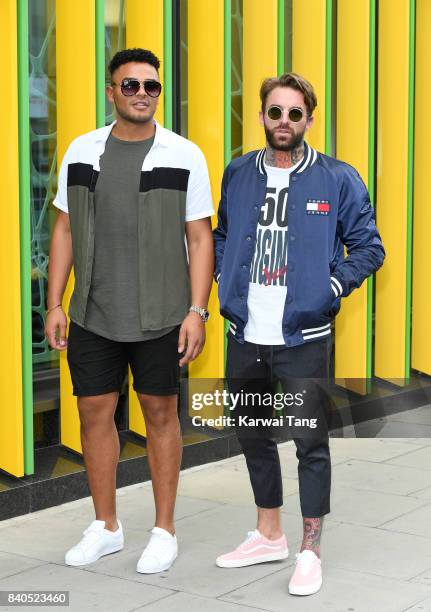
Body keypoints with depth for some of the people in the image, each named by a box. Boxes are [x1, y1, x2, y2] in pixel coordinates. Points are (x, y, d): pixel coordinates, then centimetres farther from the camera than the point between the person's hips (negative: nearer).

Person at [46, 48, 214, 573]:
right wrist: (54, 305, 4)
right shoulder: (82, 151, 5)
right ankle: (105, 527, 24)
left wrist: (197, 311, -10)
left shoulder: (184, 156, -3)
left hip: (160, 315, -3)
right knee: (94, 413, 8)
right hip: (91, 315, 3)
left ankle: (164, 530, 19)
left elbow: (199, 238, -4)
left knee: (160, 414, 6)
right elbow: (64, 230, 9)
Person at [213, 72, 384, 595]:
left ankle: (310, 552, 15)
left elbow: (369, 247, 0)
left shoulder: (337, 179, -4)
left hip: (303, 337, -4)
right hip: (245, 335, 5)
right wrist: (225, 282, 5)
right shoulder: (237, 174, 7)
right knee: (252, 436, 16)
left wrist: (331, 288, -11)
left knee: (311, 443, 1)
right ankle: (269, 535, 34)